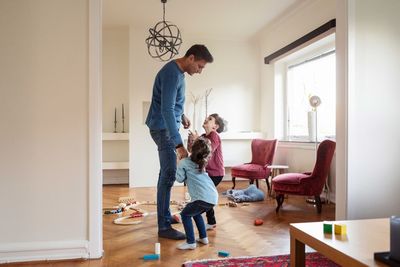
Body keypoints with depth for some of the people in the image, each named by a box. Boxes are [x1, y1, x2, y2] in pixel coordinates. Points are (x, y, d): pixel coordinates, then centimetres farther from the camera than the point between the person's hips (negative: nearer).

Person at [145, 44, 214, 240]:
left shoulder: (178, 71, 8)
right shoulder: (171, 74, -23)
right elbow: (166, 110, -31)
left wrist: (181, 115, 20)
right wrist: (179, 144, -34)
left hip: (167, 127, 10)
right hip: (163, 128, -10)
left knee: (166, 172, 15)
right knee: (169, 174, -10)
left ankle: (165, 216, 27)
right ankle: (164, 227, -4)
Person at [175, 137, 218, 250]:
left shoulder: (184, 162, 0)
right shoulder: (203, 162, 20)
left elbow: (180, 179, 3)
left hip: (203, 198, -7)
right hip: (214, 197, 7)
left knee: (185, 214, 10)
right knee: (196, 213, 29)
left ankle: (191, 242, 7)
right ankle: (203, 237, 32)